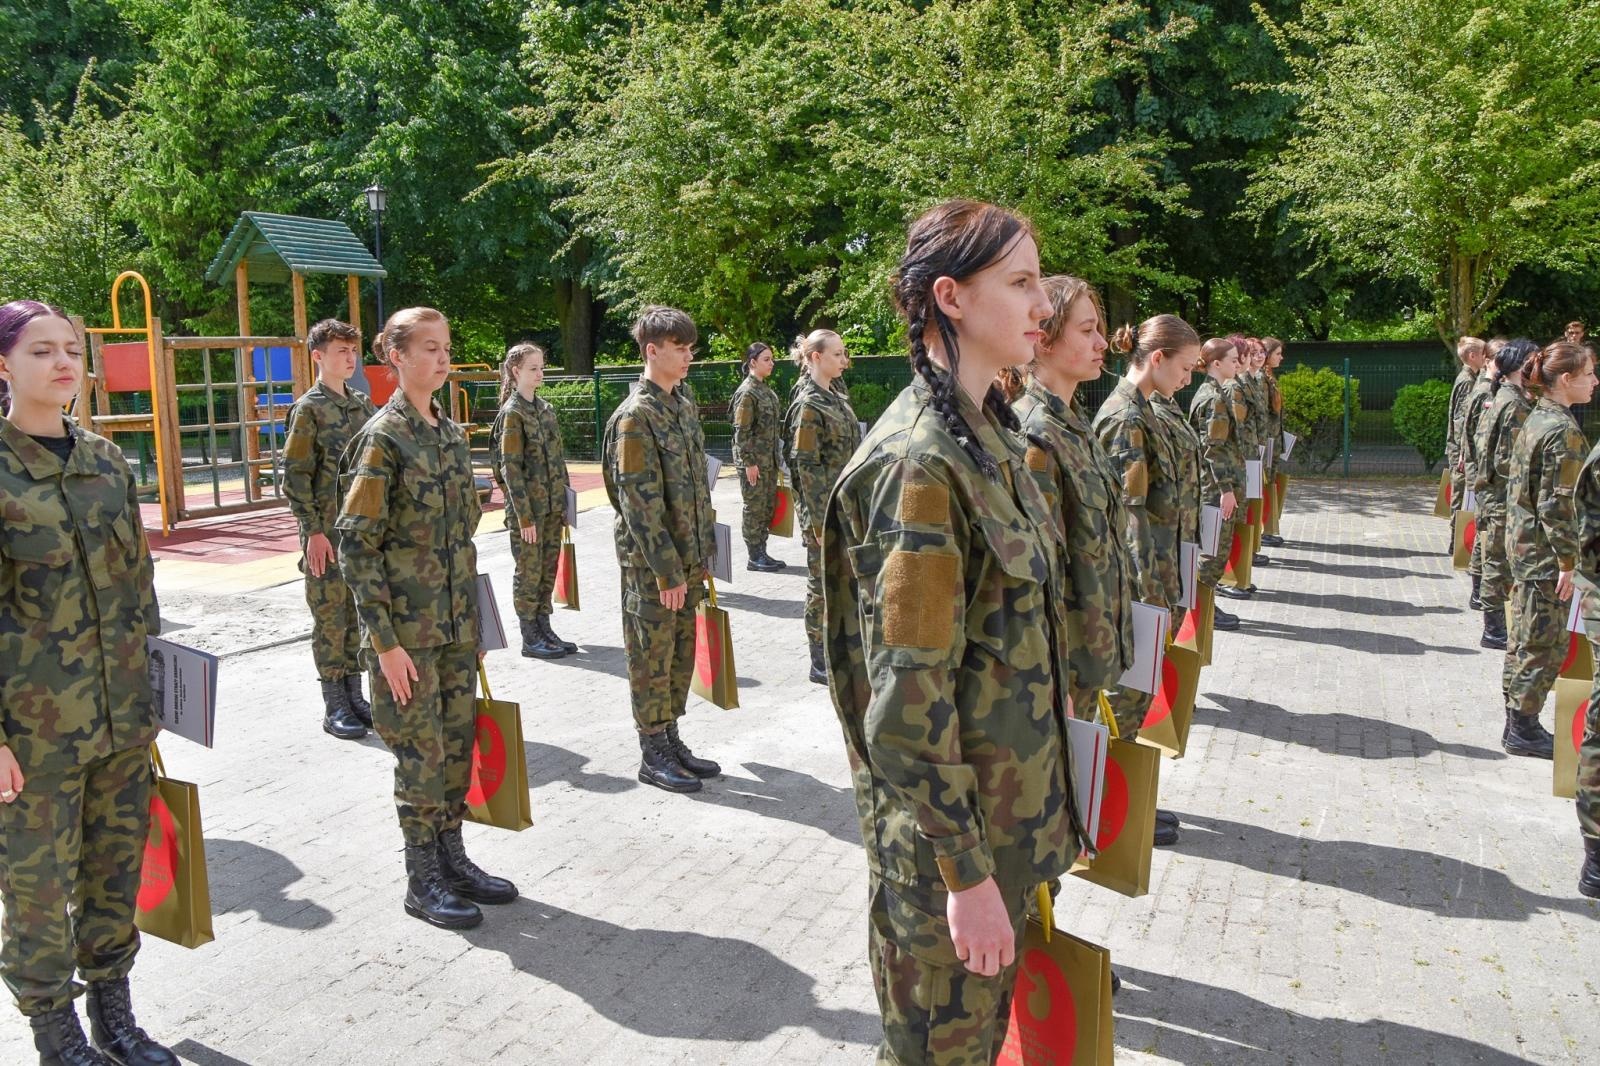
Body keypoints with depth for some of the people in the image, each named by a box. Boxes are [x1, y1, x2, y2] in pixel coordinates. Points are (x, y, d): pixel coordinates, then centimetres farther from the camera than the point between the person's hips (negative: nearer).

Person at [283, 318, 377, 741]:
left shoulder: (362, 405, 12)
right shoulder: (308, 409, -7)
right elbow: (295, 476, -10)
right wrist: (314, 531, -15)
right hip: (327, 533, -6)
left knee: (357, 617, 11)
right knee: (331, 619, 1)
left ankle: (354, 696, 22)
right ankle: (334, 707, 9)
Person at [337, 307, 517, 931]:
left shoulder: (451, 433, 10)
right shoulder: (382, 439, -13)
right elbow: (357, 545, -15)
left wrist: (474, 621, 16)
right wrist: (385, 641, -17)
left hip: (457, 622, 7)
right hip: (408, 627, -7)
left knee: (458, 744, 14)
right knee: (422, 752, 2)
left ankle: (452, 859, 29)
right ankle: (423, 881, 17)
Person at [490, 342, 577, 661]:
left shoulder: (545, 408, 11)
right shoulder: (512, 413, -11)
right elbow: (511, 468, -14)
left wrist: (565, 501, 12)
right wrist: (524, 517, -16)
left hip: (552, 505, 7)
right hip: (528, 506, -7)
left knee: (548, 570, 12)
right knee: (529, 572, 2)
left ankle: (544, 630, 22)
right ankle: (530, 639, 10)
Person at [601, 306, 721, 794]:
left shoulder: (685, 405, 10)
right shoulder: (635, 416, -16)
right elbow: (640, 502, -19)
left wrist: (703, 551, 14)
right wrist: (667, 570, -19)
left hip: (687, 557, 8)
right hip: (652, 562, -8)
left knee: (681, 652, 15)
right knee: (652, 656, 4)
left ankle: (672, 740, 28)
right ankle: (653, 755, 15)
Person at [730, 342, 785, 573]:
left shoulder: (766, 389, 13)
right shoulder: (746, 393, -13)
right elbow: (742, 430, -16)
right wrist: (749, 462, -18)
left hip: (769, 459, 9)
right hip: (754, 460, -9)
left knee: (768, 506, 12)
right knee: (754, 507, -1)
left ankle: (762, 552, 21)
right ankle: (754, 557, 6)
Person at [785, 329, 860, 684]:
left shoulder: (837, 398, 11)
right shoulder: (808, 406, -15)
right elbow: (807, 467, -17)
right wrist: (820, 523, -19)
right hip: (823, 510, -8)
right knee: (822, 584, 1)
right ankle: (820, 663, 12)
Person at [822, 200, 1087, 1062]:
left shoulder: (987, 431, 6)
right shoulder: (920, 464, -23)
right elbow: (908, 695, -23)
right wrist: (964, 870, -19)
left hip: (1006, 798, 8)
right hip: (949, 820, -8)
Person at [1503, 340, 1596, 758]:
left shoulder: (1537, 419, 10)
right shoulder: (1564, 430, -17)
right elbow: (1557, 504, -20)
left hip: (1523, 544, 9)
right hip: (1544, 551, -9)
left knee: (1527, 638, 15)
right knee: (1545, 644, 1)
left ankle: (1518, 723, 24)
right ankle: (1524, 729, 9)